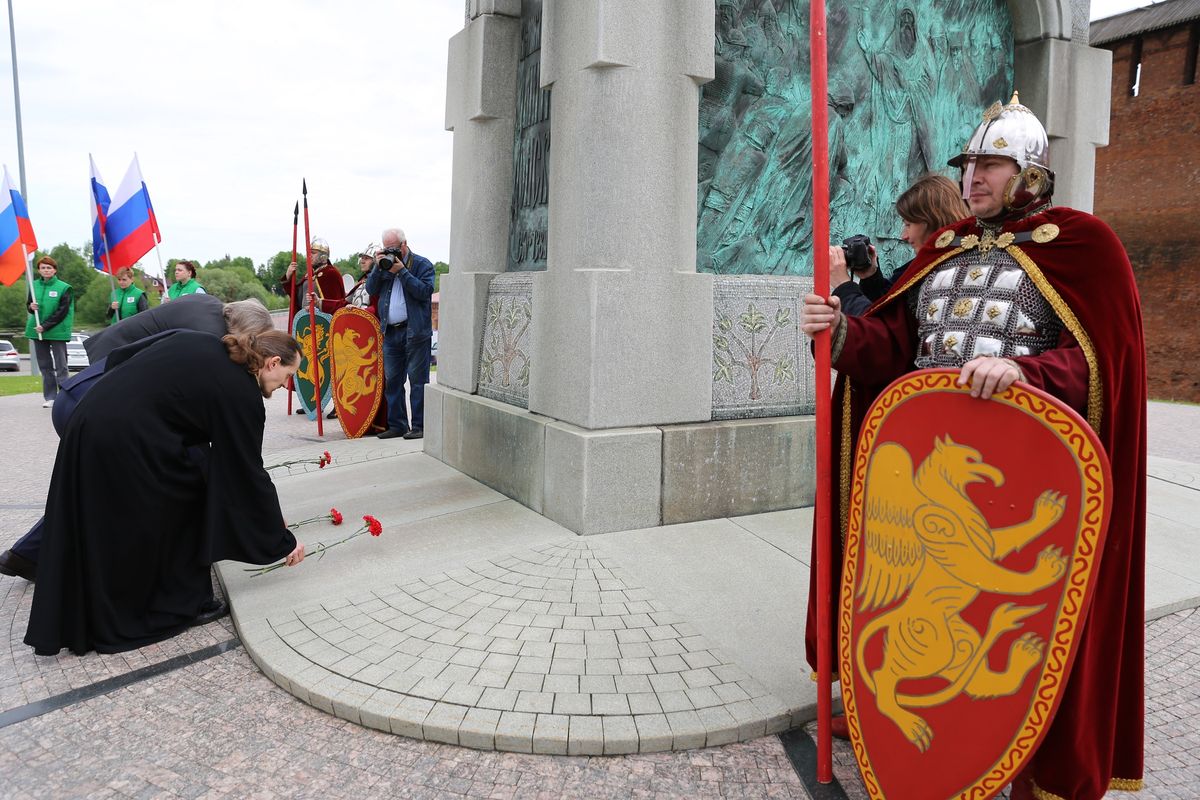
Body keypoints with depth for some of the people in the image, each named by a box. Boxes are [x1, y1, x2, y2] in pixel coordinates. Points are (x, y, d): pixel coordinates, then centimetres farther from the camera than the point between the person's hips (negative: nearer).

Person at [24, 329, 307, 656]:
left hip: (85, 427, 9)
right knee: (186, 506, 12)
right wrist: (284, 539, 6)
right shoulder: (241, 395, -7)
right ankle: (182, 605, 21)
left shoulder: (202, 346, 13)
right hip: (125, 445, -8)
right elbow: (250, 475, -2)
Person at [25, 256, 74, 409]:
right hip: (38, 331, 5)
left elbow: (62, 312, -9)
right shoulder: (34, 285, 7)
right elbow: (30, 306, 16)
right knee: (45, 365, 8)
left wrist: (45, 326, -14)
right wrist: (31, 307, -8)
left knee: (60, 366, -4)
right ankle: (50, 397, 14)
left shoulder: (64, 288, -5)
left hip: (57, 331, -5)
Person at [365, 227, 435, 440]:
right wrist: (378, 268, -4)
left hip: (415, 332, -6)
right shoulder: (385, 264, 16)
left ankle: (419, 426, 2)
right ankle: (397, 425, 16)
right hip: (390, 332, 6)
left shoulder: (422, 264, 0)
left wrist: (402, 271, -15)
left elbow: (425, 291, -14)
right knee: (392, 380, 8)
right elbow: (371, 289, 9)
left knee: (417, 380, -3)